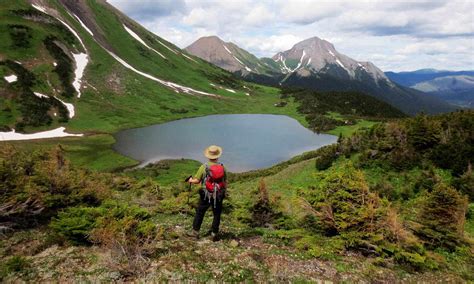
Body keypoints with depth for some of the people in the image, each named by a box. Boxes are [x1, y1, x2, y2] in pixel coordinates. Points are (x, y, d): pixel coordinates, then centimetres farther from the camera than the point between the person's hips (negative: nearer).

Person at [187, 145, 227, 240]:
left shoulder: (204, 167, -11)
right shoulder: (222, 167, -4)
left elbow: (197, 181, -8)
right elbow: (225, 182, 1)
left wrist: (191, 180, 13)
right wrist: (223, 191, 18)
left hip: (206, 195, -1)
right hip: (219, 196, 2)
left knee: (199, 213, 13)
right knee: (217, 215, 13)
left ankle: (195, 231, 19)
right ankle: (214, 233, 17)